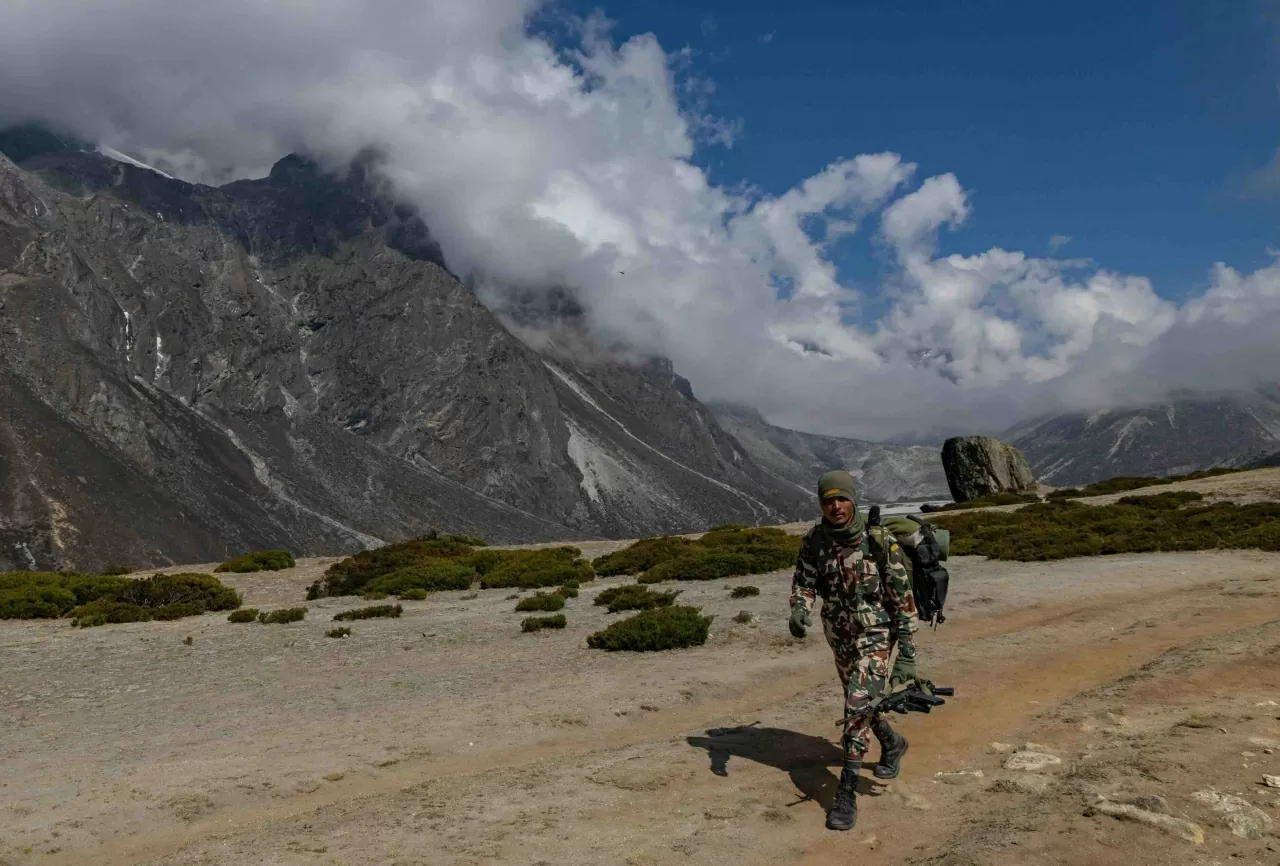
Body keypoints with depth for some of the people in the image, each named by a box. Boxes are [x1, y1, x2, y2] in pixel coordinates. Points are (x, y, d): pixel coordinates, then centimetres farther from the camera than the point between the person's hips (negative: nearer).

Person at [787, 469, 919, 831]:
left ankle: (847, 792, -12)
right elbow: (803, 581, -10)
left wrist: (907, 655, -16)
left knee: (858, 705, -19)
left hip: (875, 634, -5)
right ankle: (892, 744, 52)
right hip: (838, 635, 5)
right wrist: (799, 609, -34)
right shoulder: (814, 540, -9)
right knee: (860, 701, 22)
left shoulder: (880, 541, -20)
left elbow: (903, 600, -16)